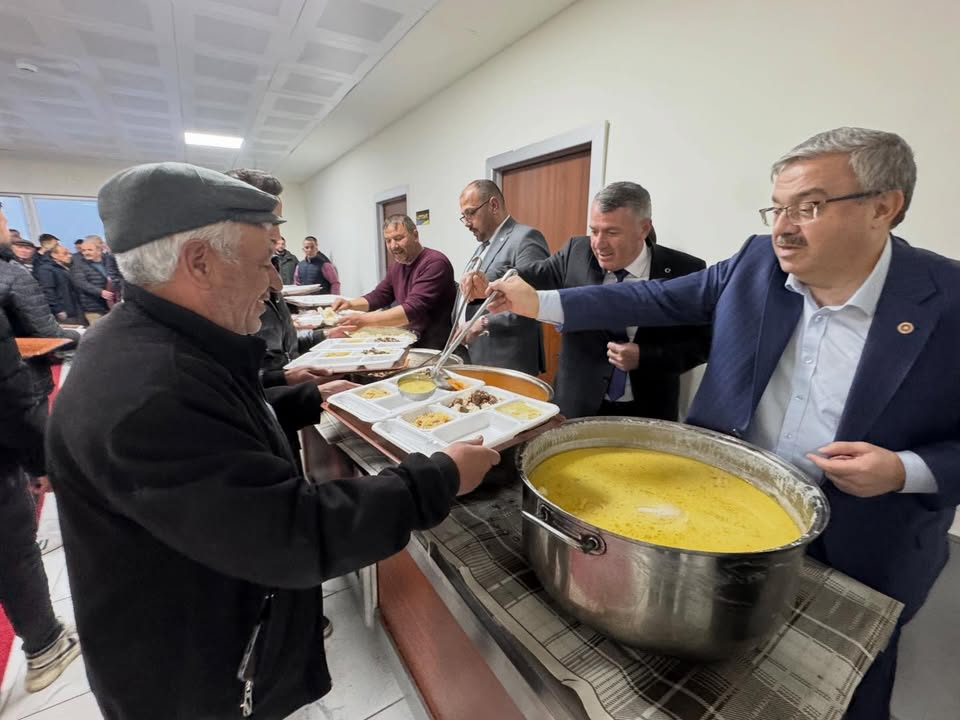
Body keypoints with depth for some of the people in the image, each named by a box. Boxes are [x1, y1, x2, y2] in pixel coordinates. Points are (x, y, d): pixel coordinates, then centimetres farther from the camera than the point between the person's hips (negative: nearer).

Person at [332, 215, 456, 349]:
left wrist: (364, 321, -33)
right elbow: (378, 296, 19)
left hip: (436, 347, -7)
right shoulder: (397, 266, 10)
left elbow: (413, 309, -28)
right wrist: (350, 304, -2)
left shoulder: (435, 263, -18)